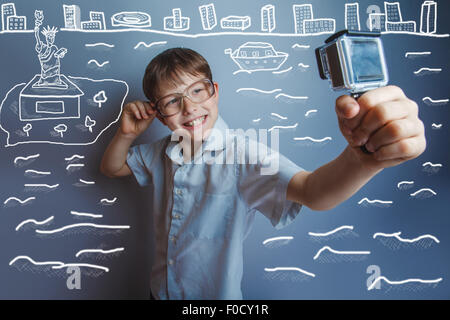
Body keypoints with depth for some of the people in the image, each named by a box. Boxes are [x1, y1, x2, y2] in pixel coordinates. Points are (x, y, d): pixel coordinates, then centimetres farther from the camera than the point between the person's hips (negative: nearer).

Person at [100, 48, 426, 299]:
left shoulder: (243, 154, -25)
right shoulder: (160, 153, -7)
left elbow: (311, 191, -40)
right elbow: (111, 168, 8)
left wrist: (363, 158, -62)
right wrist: (126, 133, -14)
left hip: (217, 294, -4)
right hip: (161, 290, 5)